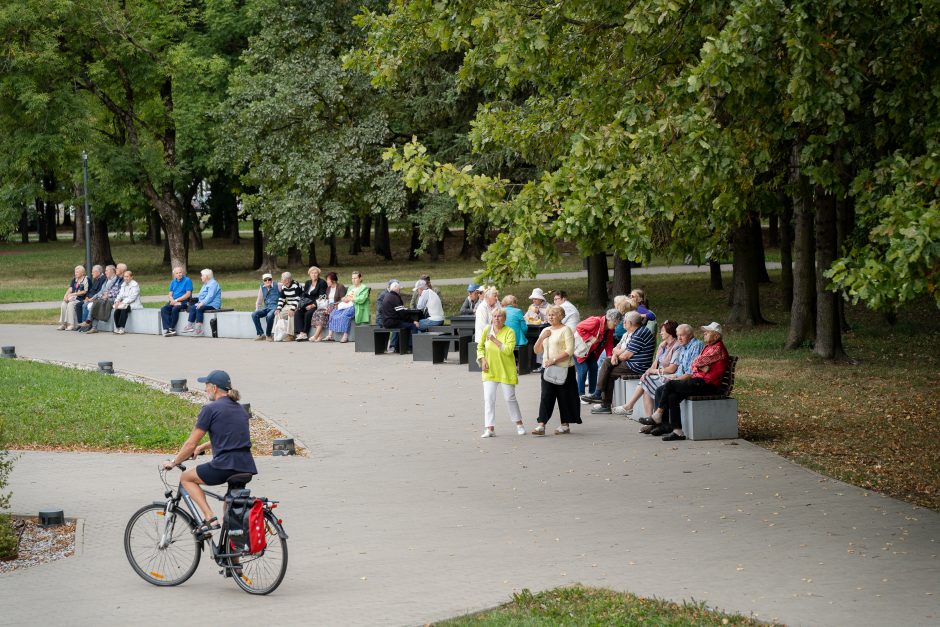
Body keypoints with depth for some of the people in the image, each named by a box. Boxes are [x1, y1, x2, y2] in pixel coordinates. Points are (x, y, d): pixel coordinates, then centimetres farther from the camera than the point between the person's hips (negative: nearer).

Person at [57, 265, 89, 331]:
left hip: (81, 298, -6)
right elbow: (70, 289, 12)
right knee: (64, 304, -20)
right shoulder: (74, 279, 19)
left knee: (70, 304, -31)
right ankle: (63, 324, -20)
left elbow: (85, 291, -11)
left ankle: (71, 324, -30)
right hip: (73, 298, 6)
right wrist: (66, 295, -8)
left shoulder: (86, 279, -3)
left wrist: (73, 294, -14)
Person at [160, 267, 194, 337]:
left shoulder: (187, 280, -2)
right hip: (174, 302, 6)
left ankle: (172, 328, -24)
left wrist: (176, 300, -12)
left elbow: (188, 294, -10)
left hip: (184, 302, -6)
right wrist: (173, 301, -10)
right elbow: (169, 295, 13)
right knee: (163, 309, -22)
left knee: (175, 309, -35)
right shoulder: (173, 282, 17)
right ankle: (166, 329, -32)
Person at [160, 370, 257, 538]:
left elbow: (190, 444, -2)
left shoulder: (210, 409, -4)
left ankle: (210, 518, 0)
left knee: (186, 477, 14)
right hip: (247, 467, 7)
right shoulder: (240, 409, 20)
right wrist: (202, 448, 44)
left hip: (225, 466, -7)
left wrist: (173, 462, 13)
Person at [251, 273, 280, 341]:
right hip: (266, 308, 6)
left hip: (275, 308, -6)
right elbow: (259, 300, 22)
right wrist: (257, 310, 12)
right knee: (254, 314, -19)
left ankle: (268, 335, -16)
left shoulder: (277, 286, -3)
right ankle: (261, 334, -12)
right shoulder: (262, 288, 13)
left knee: (269, 316, -37)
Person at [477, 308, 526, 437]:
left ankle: (519, 424, 25)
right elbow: (480, 347, 13)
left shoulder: (509, 332, -9)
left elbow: (508, 350, -21)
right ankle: (490, 428, -3)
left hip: (506, 371, -3)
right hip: (490, 370, 3)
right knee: (488, 398, -6)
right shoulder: (487, 330, 2)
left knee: (510, 398, 6)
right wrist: (482, 360, -3)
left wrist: (495, 340, -23)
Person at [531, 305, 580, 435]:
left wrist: (554, 359, -19)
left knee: (564, 396, 2)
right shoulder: (545, 330, 17)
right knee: (546, 396, -4)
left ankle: (565, 424, 13)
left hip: (564, 368, -5)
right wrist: (541, 338, -2)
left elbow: (570, 351, -13)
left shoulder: (565, 330, -4)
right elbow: (537, 350, 16)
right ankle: (541, 425, -9)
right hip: (547, 369, 5)